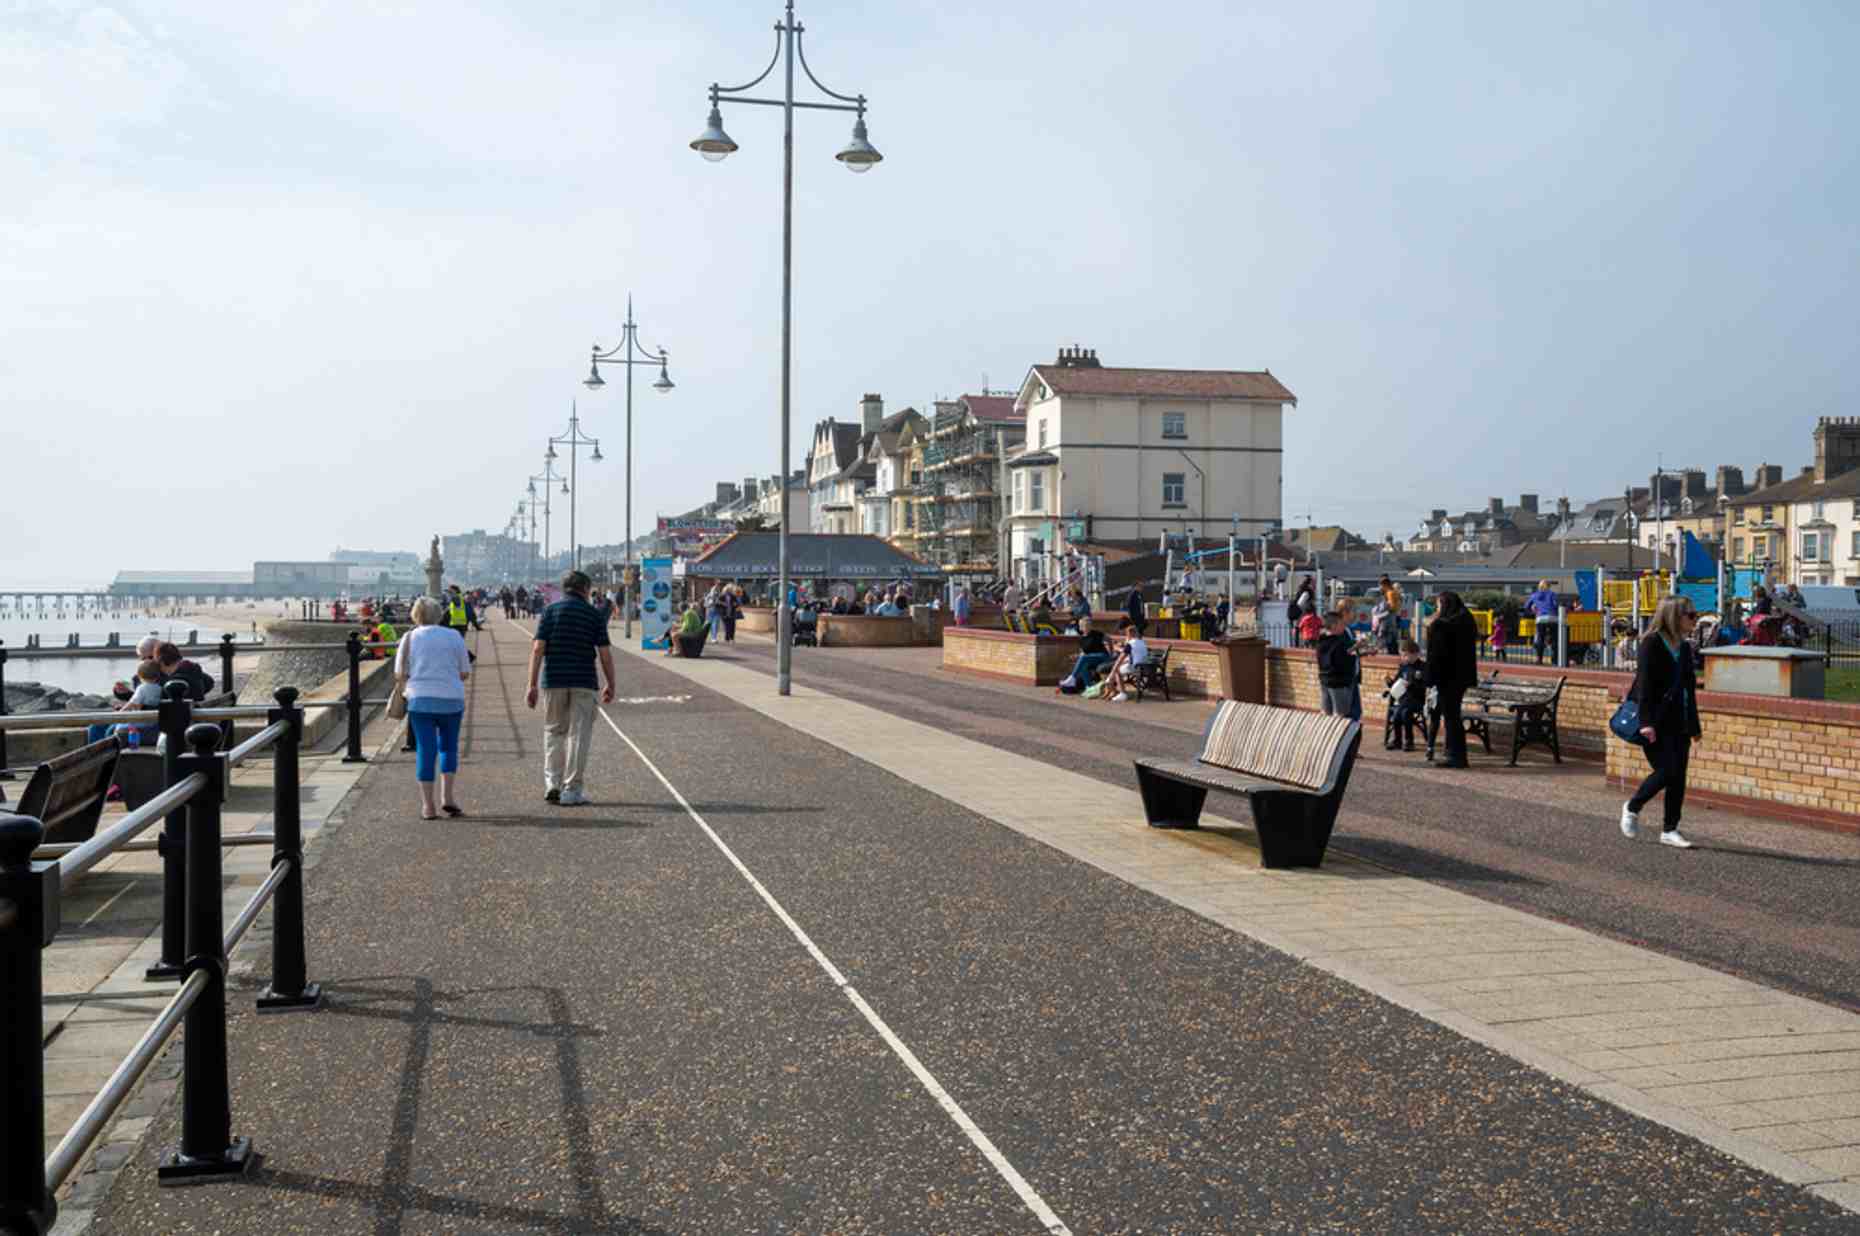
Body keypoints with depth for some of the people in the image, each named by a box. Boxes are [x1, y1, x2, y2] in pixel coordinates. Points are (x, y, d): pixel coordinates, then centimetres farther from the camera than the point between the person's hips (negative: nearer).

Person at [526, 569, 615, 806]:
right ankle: (571, 790, 1)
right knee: (579, 734, 3)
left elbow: (538, 648, -6)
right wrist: (610, 684, 8)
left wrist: (532, 684, -5)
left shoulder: (550, 611, 3)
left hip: (554, 680, 1)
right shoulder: (594, 614, 2)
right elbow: (605, 653, -2)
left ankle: (552, 782, 7)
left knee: (554, 731, 16)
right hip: (584, 681, -1)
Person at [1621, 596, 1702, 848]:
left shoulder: (1685, 647, 13)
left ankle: (1670, 830, 11)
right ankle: (1632, 808, 11)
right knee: (1667, 770, -12)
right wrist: (1646, 721, -23)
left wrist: (1694, 725, 16)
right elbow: (1645, 683, -15)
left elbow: (1689, 688, 18)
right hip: (1656, 723, -7)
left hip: (1679, 723, 7)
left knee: (1678, 776, 4)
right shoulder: (1652, 643, -9)